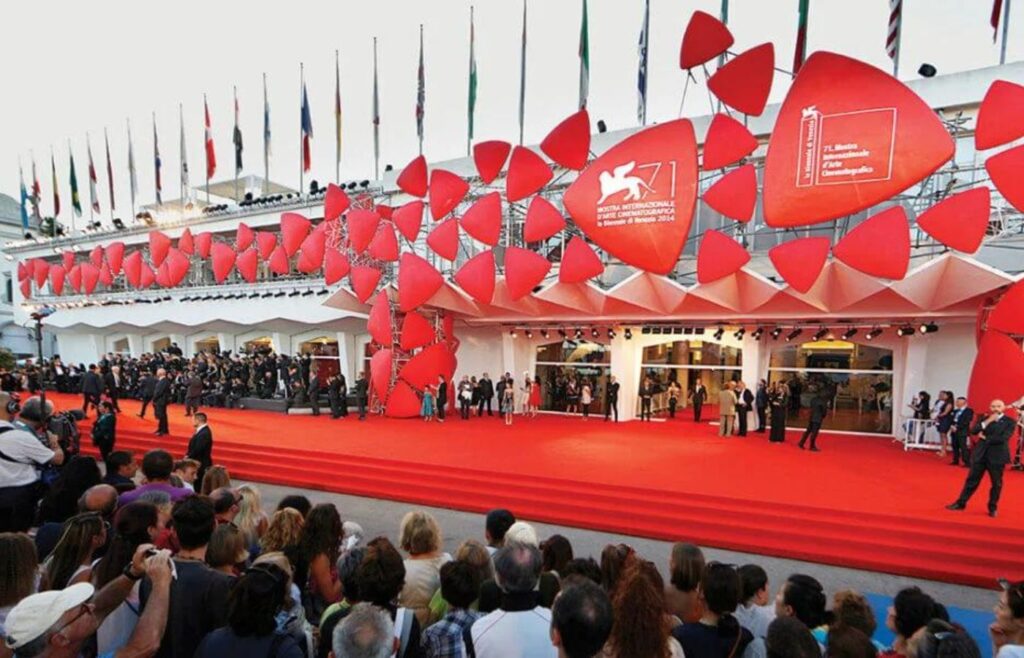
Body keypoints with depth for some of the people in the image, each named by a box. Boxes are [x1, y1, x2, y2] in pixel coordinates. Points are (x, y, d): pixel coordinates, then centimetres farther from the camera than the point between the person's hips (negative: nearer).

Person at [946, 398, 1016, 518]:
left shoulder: (1010, 421, -2)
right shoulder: (984, 419, 9)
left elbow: (1003, 438, -14)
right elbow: (973, 431, -5)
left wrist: (985, 438, -7)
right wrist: (987, 421, -13)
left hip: (997, 456, -3)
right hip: (980, 455, 3)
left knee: (996, 483, 7)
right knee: (972, 480, 8)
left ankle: (993, 508, 23)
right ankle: (961, 503, 14)